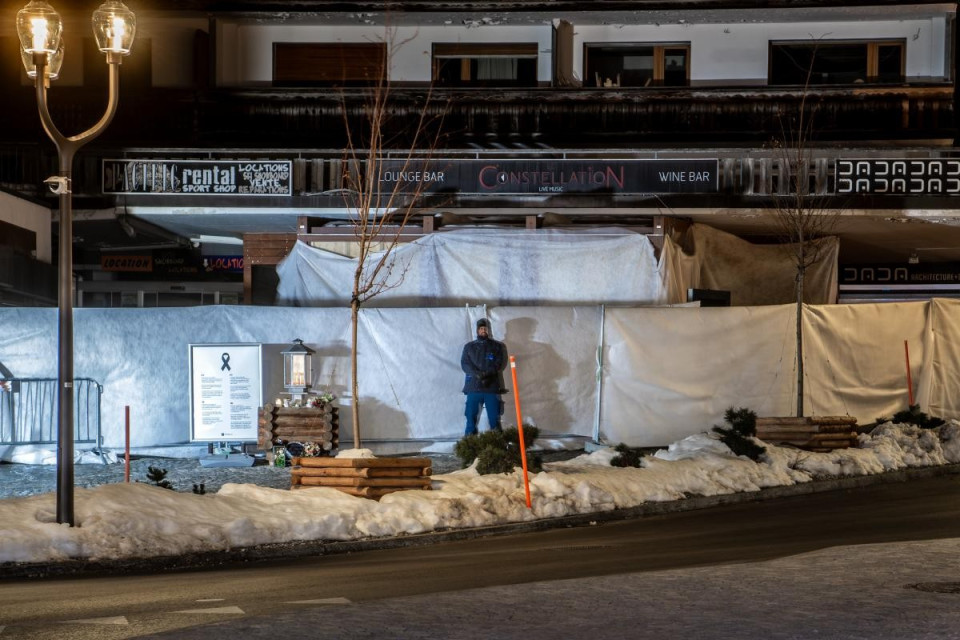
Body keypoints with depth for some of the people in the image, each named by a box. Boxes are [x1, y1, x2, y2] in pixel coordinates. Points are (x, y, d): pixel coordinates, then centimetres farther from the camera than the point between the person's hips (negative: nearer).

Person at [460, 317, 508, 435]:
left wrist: (488, 374, -18)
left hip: (492, 387, -1)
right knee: (471, 417, -3)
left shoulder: (498, 346, 11)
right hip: (473, 387, 1)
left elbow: (501, 364, -2)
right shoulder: (469, 346, 14)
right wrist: (478, 374, -16)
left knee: (494, 419, -2)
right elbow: (465, 364, 2)